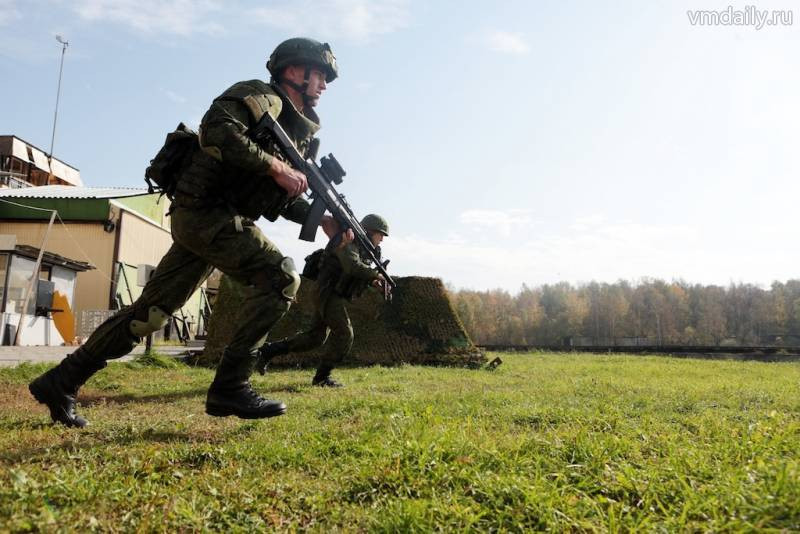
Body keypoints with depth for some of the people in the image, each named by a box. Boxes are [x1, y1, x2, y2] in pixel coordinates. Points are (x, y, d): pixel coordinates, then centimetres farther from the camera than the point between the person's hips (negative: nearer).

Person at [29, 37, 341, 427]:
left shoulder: (297, 130, 22)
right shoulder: (265, 96, -4)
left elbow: (279, 201, 24)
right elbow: (215, 130, -22)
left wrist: (320, 219, 9)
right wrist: (276, 167, -19)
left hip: (201, 219, 9)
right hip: (204, 211, -9)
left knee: (151, 312, 9)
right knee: (281, 277, -19)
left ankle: (60, 383, 19)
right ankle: (230, 387, -14)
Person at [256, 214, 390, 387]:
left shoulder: (362, 249, 17)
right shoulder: (347, 242, -14)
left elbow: (358, 275, 19)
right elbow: (353, 267, -30)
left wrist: (372, 281, -1)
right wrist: (376, 274, -19)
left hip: (334, 297, 10)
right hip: (328, 294, -10)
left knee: (315, 337, 12)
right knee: (344, 335, -12)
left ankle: (268, 350, 18)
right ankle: (322, 377, -2)